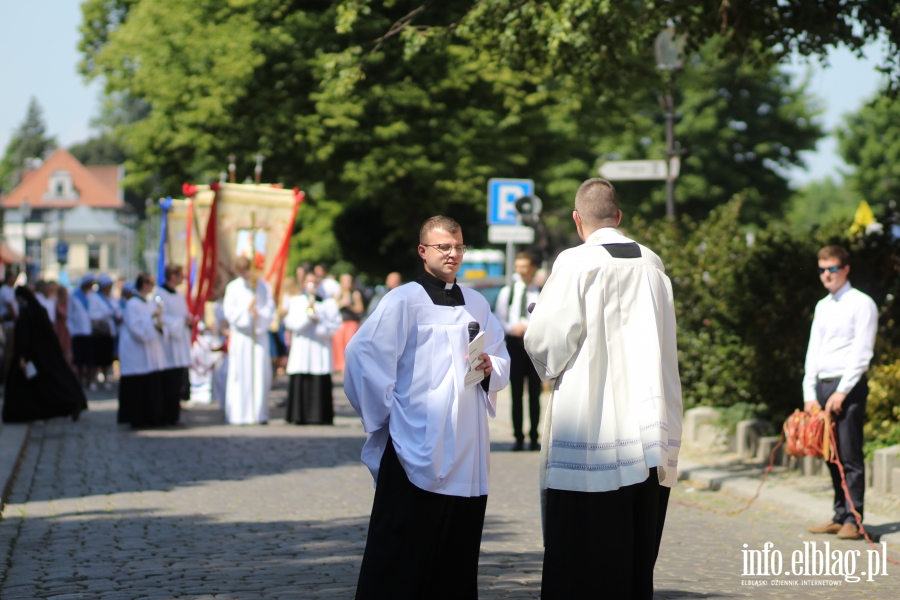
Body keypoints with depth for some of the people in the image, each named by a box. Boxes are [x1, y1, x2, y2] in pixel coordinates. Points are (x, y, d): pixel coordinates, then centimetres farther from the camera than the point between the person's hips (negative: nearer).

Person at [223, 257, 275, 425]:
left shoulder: (263, 286, 8)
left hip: (260, 335, 2)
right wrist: (247, 309, -16)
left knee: (260, 374, -1)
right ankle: (239, 414, -2)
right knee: (241, 375, -4)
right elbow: (229, 311, -3)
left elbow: (270, 308, 3)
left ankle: (260, 413, 3)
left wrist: (259, 315, -15)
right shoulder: (233, 288, 3)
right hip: (241, 336, -2)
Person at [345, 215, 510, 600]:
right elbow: (362, 354, -9)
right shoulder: (404, 301, -4)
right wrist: (383, 413, -6)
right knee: (402, 552, -6)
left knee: (459, 550, 8)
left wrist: (490, 367, -4)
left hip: (466, 449, 6)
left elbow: (502, 359, 18)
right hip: (416, 445, -6)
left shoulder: (476, 305, 15)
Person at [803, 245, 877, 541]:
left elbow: (862, 352, -10)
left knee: (850, 457, -8)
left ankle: (853, 520, -8)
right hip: (822, 386, 7)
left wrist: (842, 392, -15)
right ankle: (840, 516, 13)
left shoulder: (861, 304, -4)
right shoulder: (822, 306, 17)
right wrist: (810, 394, 7)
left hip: (849, 386, -7)